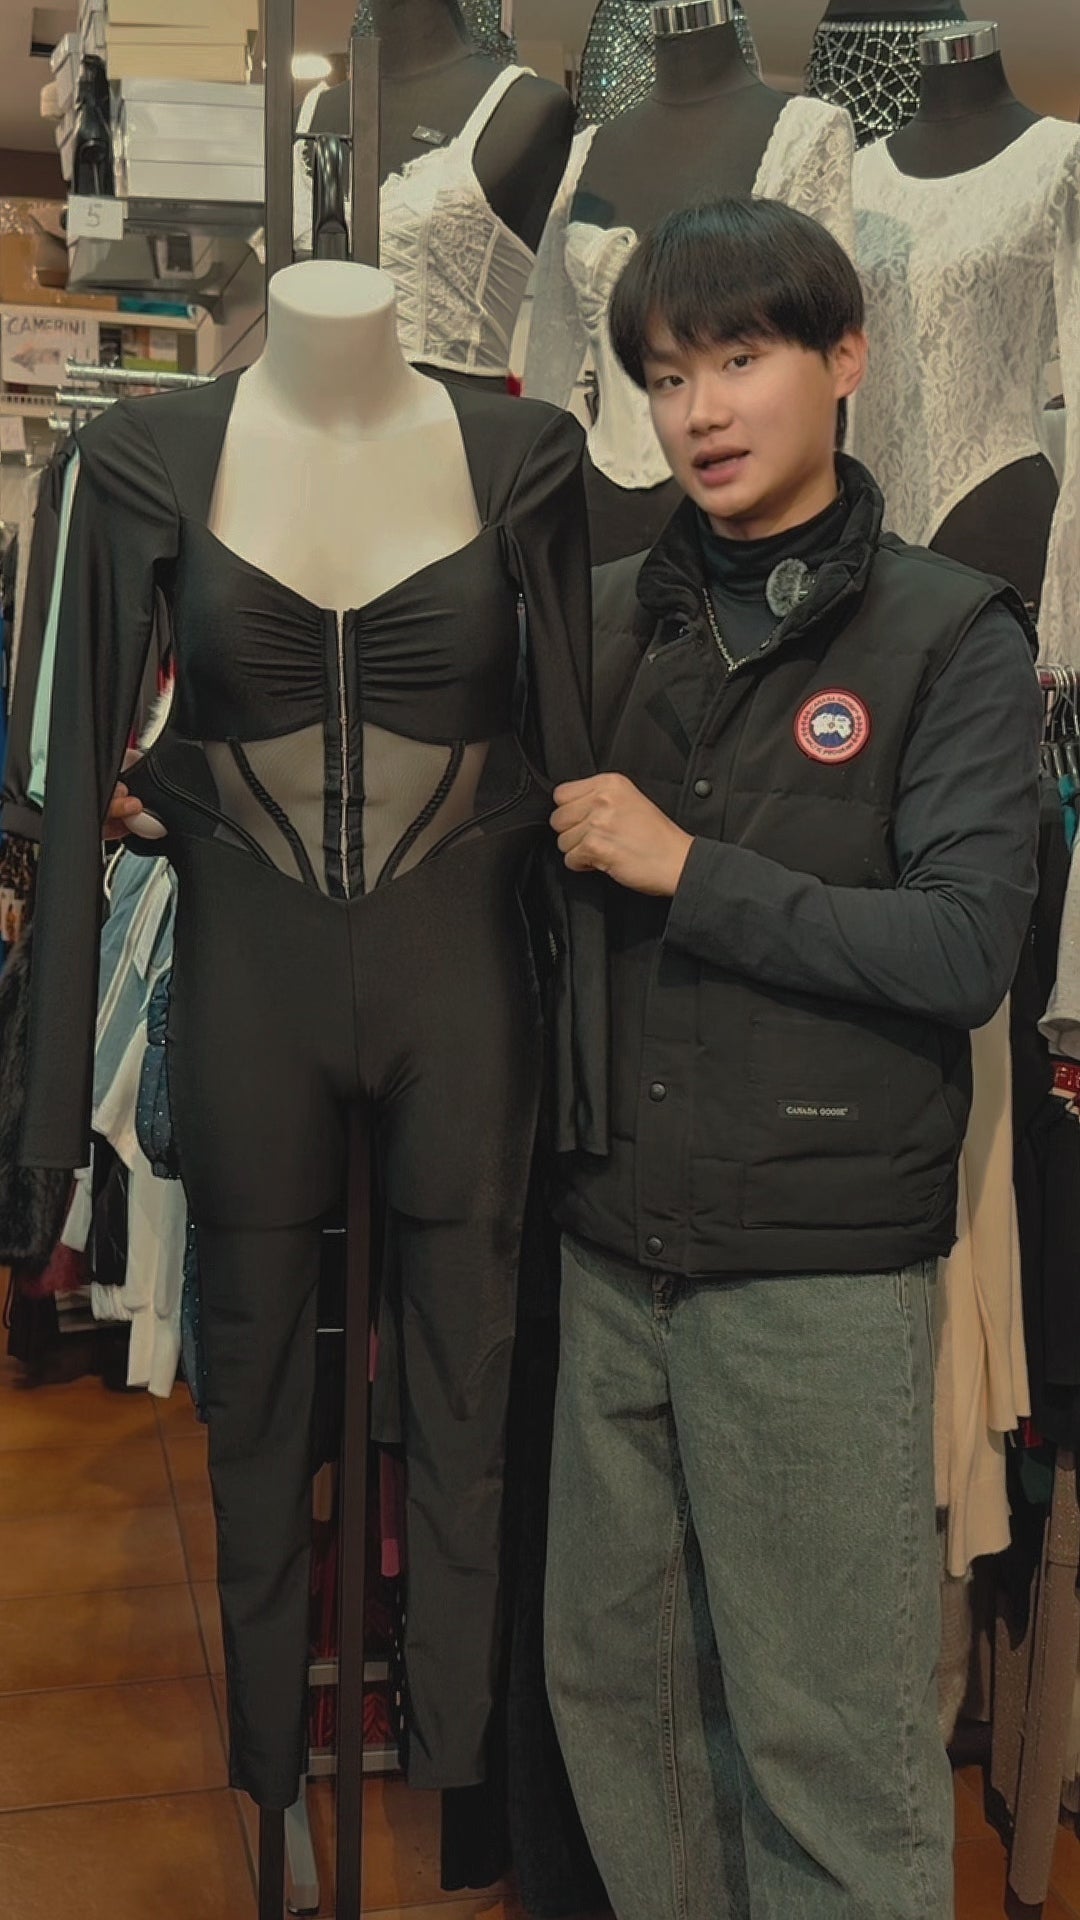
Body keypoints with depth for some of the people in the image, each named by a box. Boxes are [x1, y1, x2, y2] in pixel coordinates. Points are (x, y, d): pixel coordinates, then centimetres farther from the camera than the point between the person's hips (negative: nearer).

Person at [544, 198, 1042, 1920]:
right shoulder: (613, 621, 8)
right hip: (617, 1244, 5)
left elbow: (966, 951, -13)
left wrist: (688, 871, -15)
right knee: (611, 1679, 17)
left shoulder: (951, 638, -4)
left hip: (821, 1267, -4)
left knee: (829, 1728, 7)